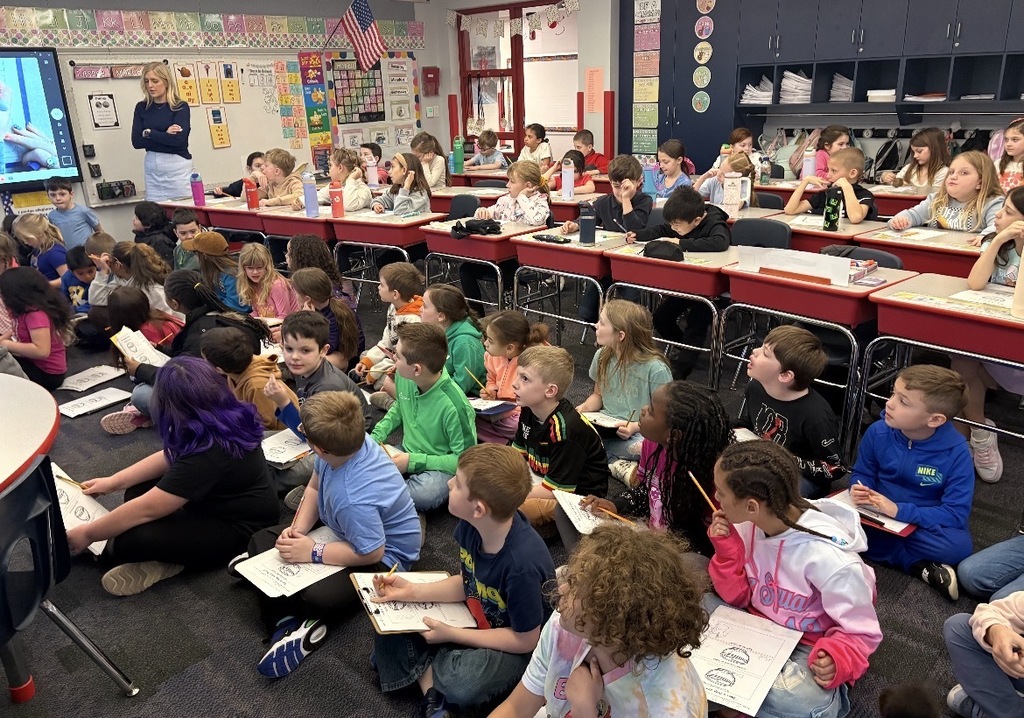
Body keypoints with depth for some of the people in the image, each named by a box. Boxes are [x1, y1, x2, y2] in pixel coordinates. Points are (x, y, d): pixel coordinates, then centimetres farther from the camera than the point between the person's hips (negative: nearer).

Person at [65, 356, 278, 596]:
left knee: (132, 540, -25)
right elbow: (172, 457, 11)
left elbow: (147, 508, -26)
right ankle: (169, 554, -4)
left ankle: (167, 559, 4)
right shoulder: (226, 419, -6)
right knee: (139, 487, 10)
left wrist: (87, 534, -11)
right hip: (223, 502, 10)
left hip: (236, 530, -10)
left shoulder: (207, 453, -34)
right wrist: (114, 481, 11)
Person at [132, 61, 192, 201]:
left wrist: (149, 133, -6)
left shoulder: (181, 106, -2)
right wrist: (165, 136, -9)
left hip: (177, 166, -3)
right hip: (151, 166, 3)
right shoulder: (142, 107, 9)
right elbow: (136, 141, 0)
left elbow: (178, 139, -15)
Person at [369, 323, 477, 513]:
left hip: (440, 466, -5)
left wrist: (413, 461, -23)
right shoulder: (402, 377, -8)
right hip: (406, 453, 6)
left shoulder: (454, 405, -28)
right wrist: (376, 436, 0)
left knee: (424, 494, -37)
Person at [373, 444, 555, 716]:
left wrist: (451, 635, -19)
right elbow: (466, 584, 2)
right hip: (476, 617, 6)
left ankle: (427, 666, -2)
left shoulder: (522, 564, -36)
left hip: (518, 645, -6)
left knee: (461, 684, -33)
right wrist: (412, 591, -11)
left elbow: (525, 640, -22)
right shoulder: (470, 525, -17)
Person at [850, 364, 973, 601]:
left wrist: (901, 511, -29)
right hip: (877, 516, 3)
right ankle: (921, 566, -20)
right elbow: (862, 473, 3)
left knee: (959, 545, -34)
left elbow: (957, 514, -20)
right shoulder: (878, 432, -12)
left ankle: (881, 546, -15)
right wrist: (859, 489, -22)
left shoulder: (956, 453, -20)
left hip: (924, 524, -3)